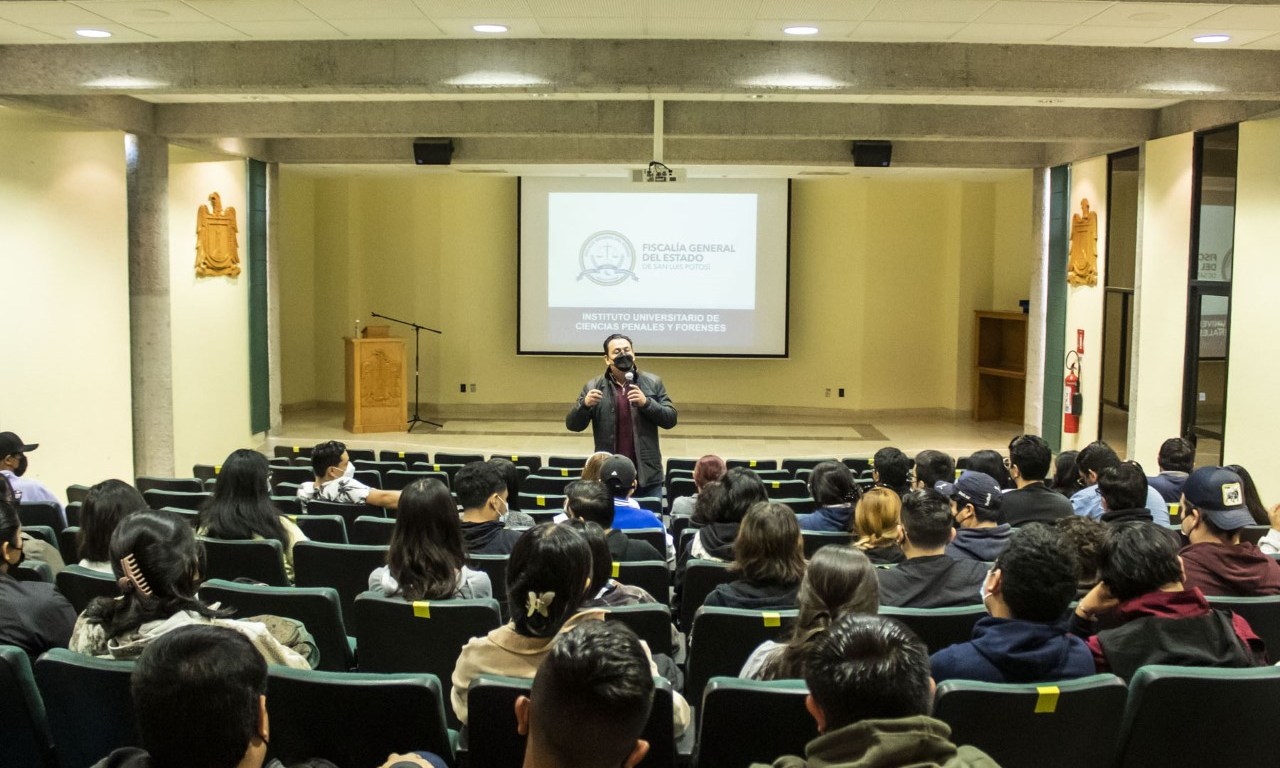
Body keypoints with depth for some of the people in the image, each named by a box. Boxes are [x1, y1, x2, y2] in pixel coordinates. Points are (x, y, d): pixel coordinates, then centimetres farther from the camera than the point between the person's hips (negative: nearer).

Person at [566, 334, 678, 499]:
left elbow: (670, 419, 0)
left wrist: (646, 403, -16)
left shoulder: (653, 383, 3)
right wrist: (584, 404, -18)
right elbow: (572, 424, 2)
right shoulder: (593, 387, 3)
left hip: (647, 475, 0)